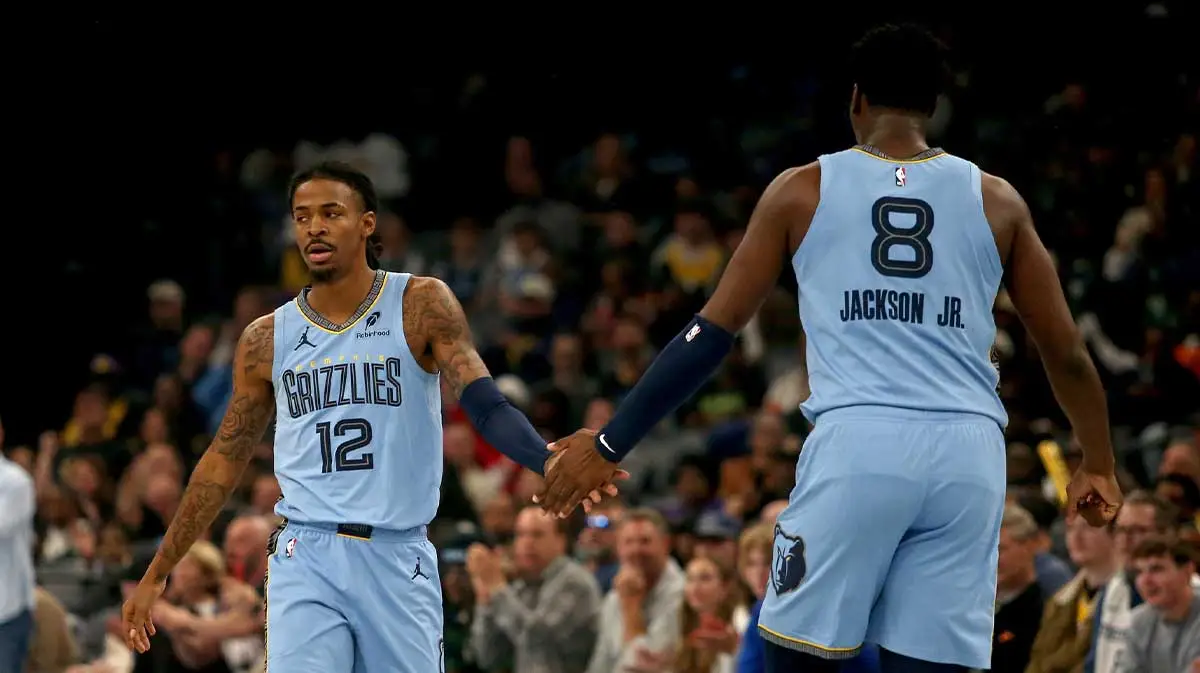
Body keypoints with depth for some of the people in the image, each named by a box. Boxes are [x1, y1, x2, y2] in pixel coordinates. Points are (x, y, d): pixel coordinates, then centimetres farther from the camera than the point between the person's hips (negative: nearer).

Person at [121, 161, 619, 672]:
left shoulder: (421, 306, 0)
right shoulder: (267, 340, 7)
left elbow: (487, 407, -11)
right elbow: (223, 463, 15)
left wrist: (551, 463, -32)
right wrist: (155, 576, 15)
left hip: (399, 559, -1)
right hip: (307, 559, 1)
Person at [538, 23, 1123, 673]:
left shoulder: (803, 190, 9)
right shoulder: (996, 202, 13)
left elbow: (710, 334, 9)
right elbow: (1066, 353, 16)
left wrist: (609, 445, 15)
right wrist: (1098, 465, 32)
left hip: (857, 445, -2)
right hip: (968, 454, 2)